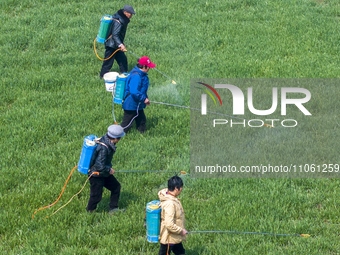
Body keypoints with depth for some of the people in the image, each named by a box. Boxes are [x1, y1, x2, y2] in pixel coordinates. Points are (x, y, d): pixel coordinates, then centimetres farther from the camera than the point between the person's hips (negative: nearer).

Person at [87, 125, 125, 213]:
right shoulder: (103, 148, -34)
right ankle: (90, 212, 24)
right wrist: (109, 170, -17)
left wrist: (109, 167, 8)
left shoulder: (106, 139, -5)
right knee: (96, 196, 2)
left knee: (116, 187, 16)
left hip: (104, 173, 10)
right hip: (96, 175, -10)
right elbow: (100, 166, -32)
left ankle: (113, 209, 29)